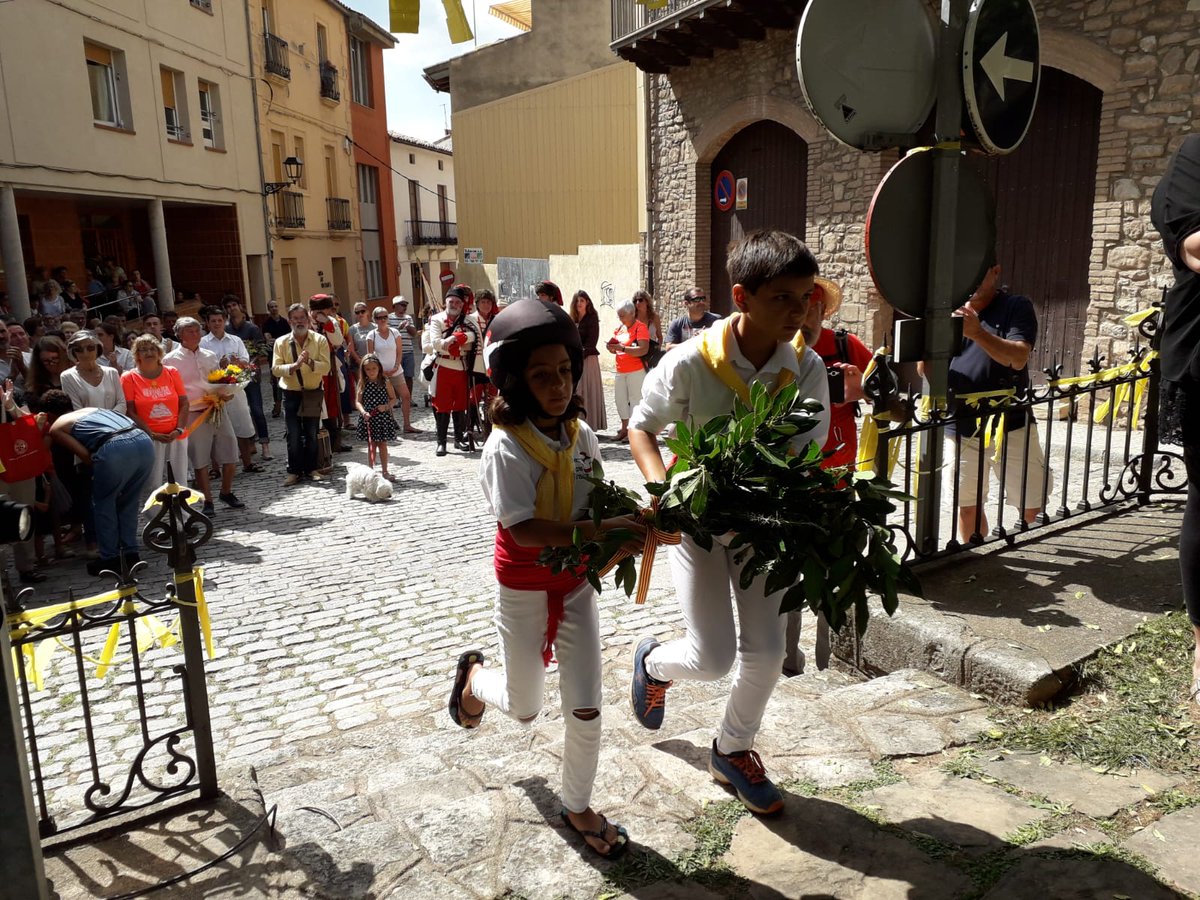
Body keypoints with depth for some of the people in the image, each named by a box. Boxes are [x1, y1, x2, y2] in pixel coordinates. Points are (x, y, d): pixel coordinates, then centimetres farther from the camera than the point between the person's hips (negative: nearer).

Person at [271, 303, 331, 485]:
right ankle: (294, 472, 14)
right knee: (293, 435, 3)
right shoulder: (281, 342, -2)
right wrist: (294, 366, -24)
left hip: (313, 393, 0)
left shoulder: (320, 340, -4)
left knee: (311, 434, 11)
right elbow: (275, 369, -9)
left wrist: (310, 362, -29)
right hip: (291, 394, 0)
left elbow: (326, 367, -11)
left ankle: (311, 469, 24)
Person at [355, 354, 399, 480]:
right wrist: (363, 412, -20)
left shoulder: (386, 382, -4)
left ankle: (384, 471, 19)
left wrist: (386, 406, -17)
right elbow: (358, 401, -3)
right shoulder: (363, 382, -2)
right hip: (368, 418, 0)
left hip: (383, 417, 0)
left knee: (382, 445, 8)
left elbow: (393, 399, 2)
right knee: (371, 445, 9)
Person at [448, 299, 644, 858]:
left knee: (585, 708, 7)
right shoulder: (506, 447, -22)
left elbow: (597, 503, 5)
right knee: (524, 708, 14)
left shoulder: (581, 435, -5)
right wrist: (602, 530, -34)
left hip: (576, 585, 4)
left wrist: (625, 530, -16)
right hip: (524, 590, -4)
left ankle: (577, 806, 31)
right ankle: (474, 676, 47)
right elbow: (524, 529, -28)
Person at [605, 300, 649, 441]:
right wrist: (611, 348, -3)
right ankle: (624, 427, 18)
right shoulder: (619, 328, 13)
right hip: (620, 370, 8)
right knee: (620, 398, 9)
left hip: (636, 371, -8)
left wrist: (622, 348, -26)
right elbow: (616, 349, 21)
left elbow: (643, 350, -22)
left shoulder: (640, 327, -10)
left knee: (635, 398, -4)